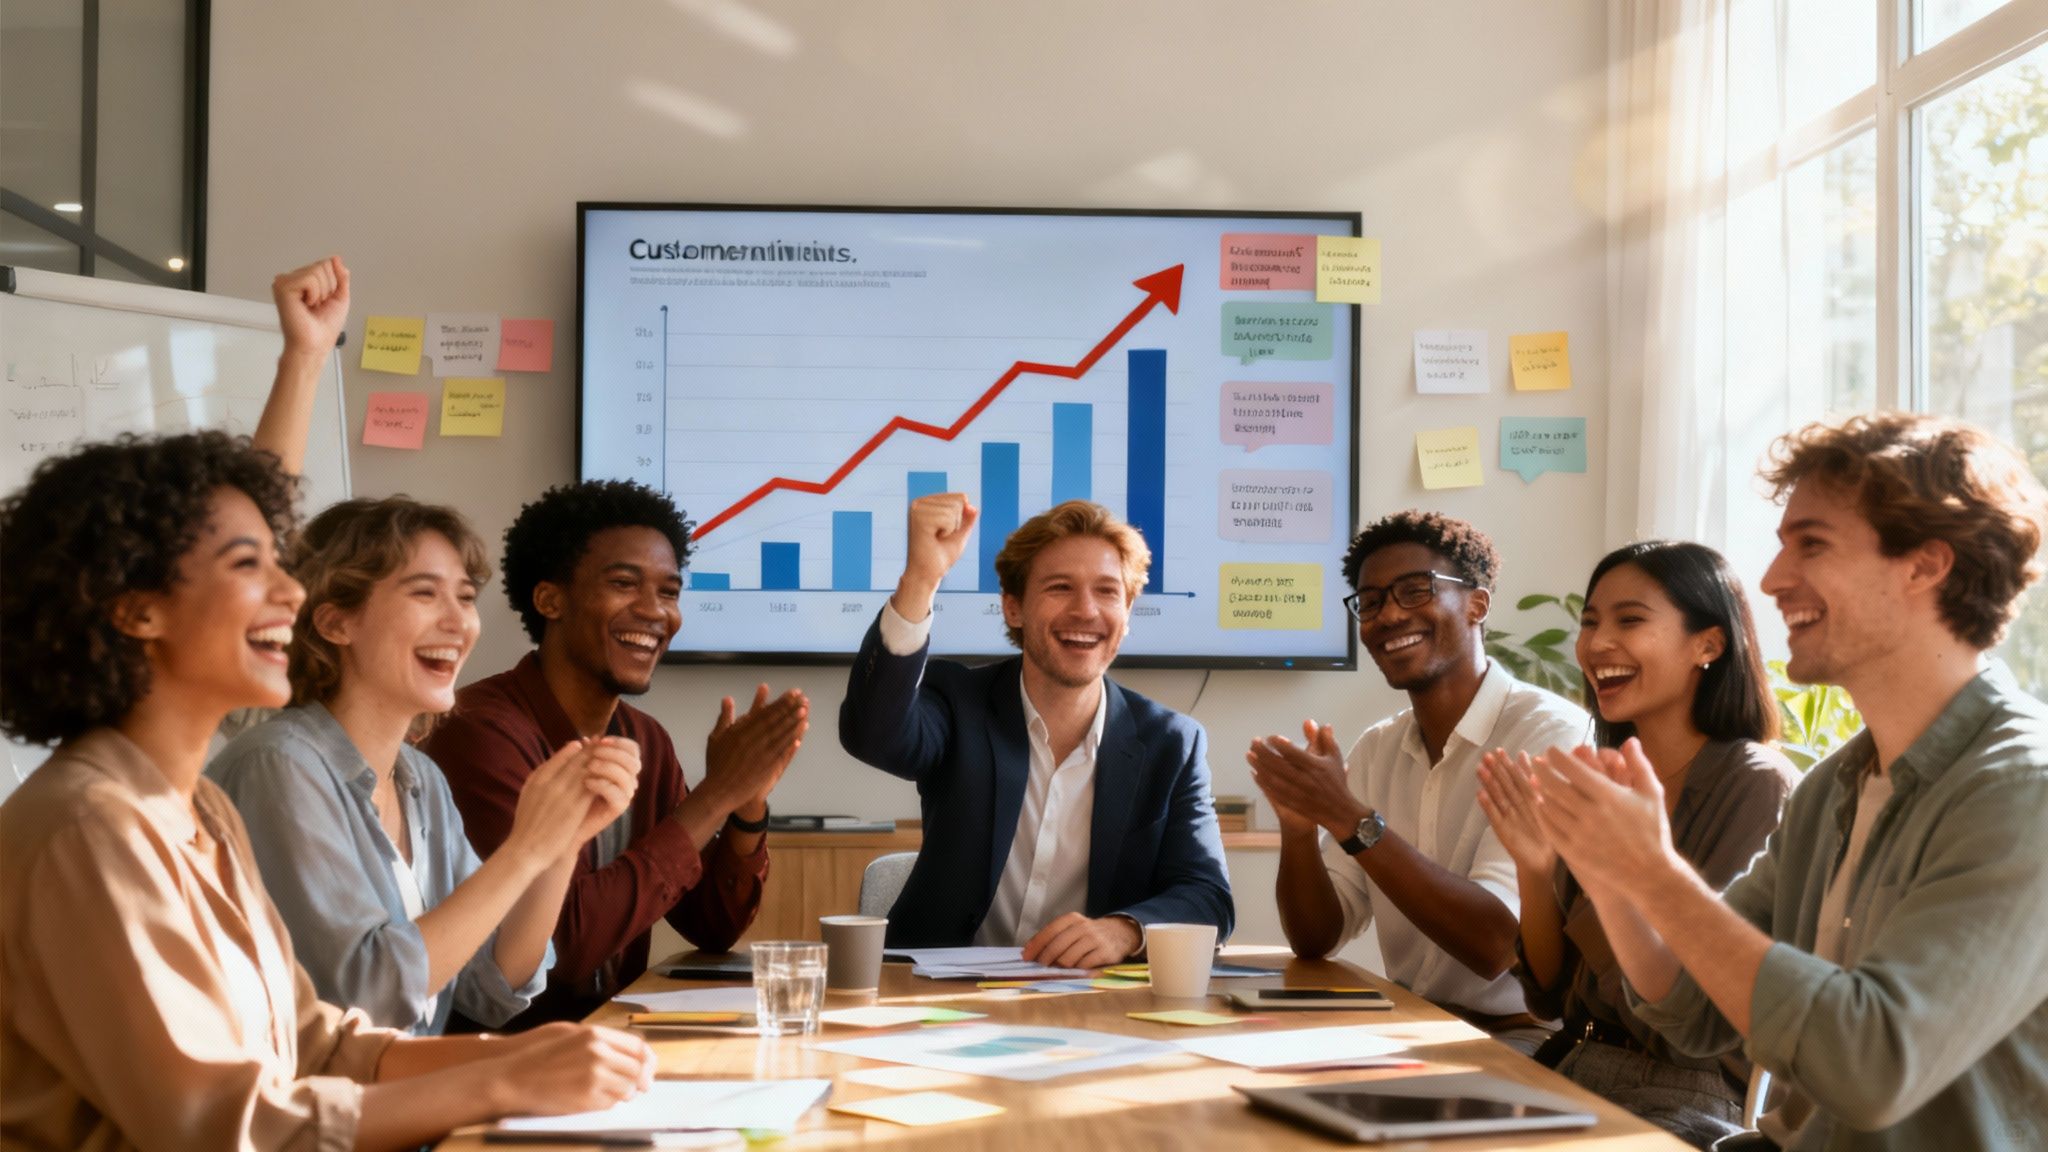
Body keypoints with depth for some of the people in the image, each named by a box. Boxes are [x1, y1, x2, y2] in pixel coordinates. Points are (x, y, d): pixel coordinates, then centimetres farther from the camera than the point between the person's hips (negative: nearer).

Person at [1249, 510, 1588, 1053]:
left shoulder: (1553, 735, -13)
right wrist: (1298, 826, -12)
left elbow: (1496, 945, -21)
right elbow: (1315, 939, 7)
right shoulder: (1376, 750, 11)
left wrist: (1351, 820, -25)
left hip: (1525, 1039, -7)